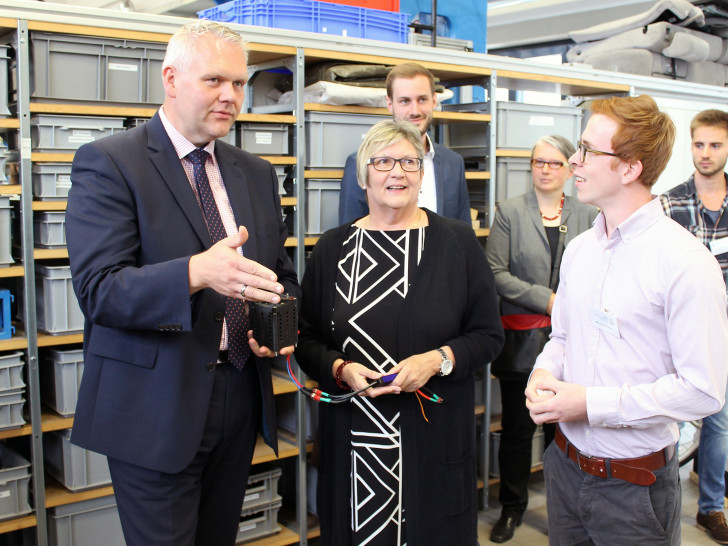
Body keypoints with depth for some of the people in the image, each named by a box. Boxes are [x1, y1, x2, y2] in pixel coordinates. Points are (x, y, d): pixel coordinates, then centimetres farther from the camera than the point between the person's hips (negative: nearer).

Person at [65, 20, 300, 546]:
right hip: (155, 409, -5)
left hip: (240, 399, 6)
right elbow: (98, 289, -19)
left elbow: (282, 274, 17)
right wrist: (196, 273, -36)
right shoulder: (107, 162, -9)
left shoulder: (257, 173, 11)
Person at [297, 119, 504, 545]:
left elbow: (489, 335, 2)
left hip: (435, 438, -1)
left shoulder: (458, 242, 1)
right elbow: (307, 339, 8)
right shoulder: (334, 247, 5)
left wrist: (438, 360, -15)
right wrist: (340, 369, -11)